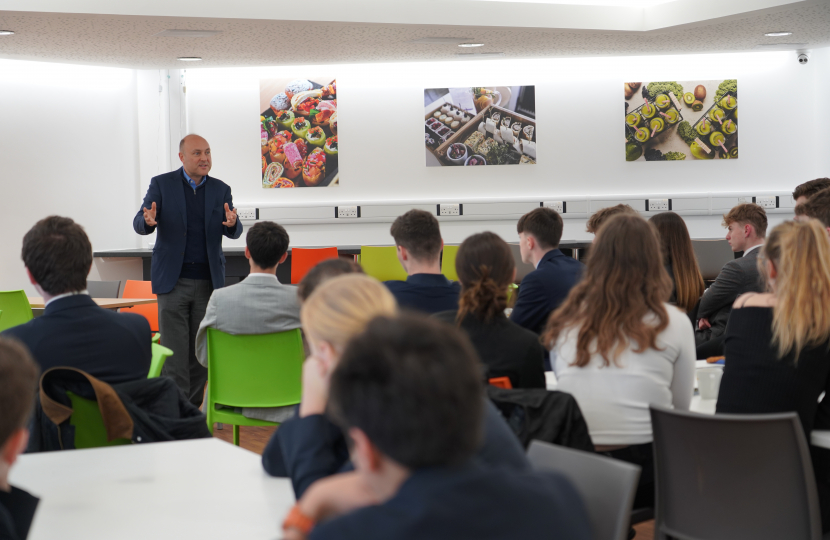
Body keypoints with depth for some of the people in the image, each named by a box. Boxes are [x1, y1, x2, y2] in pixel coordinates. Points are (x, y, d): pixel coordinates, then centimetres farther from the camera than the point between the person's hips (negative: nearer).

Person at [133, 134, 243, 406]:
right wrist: (148, 221, -29)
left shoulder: (221, 190, 8)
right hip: (173, 280, -2)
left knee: (201, 348, 7)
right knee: (174, 350, -4)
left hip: (208, 281, 3)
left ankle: (194, 406, 16)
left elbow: (234, 232, 0)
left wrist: (232, 223, -25)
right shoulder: (162, 184, 1)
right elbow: (139, 223, -4)